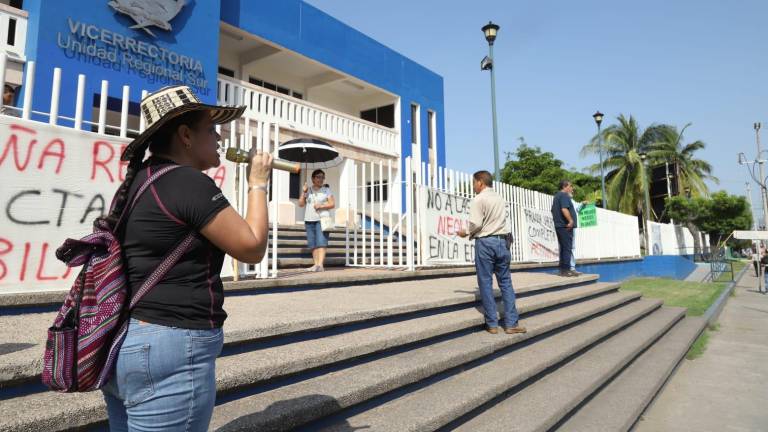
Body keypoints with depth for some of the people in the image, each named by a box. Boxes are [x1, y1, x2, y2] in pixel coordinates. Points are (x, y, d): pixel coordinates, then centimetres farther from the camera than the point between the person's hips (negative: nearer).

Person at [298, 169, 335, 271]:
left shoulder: (326, 190, 7)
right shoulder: (308, 191, 14)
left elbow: (332, 204, 1)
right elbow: (300, 204, 9)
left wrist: (321, 206, -13)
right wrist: (304, 192, -3)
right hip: (309, 220, 4)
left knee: (321, 242, -14)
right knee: (313, 244, 2)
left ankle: (320, 265, -20)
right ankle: (315, 264, 6)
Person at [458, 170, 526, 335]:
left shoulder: (478, 199, -6)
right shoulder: (500, 198, 15)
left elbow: (476, 224, -14)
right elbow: (501, 221, 16)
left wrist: (466, 232, 4)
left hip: (485, 242, -6)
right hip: (502, 241, 6)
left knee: (485, 283, 2)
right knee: (505, 282, 8)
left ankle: (492, 324, 5)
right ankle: (511, 323, 8)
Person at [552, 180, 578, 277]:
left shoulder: (557, 196, 20)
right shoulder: (564, 196, -10)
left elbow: (553, 210, 26)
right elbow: (564, 209, -24)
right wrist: (571, 221, -24)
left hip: (559, 226, 10)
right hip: (565, 226, -10)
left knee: (563, 248, 12)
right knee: (567, 248, -8)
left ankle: (562, 269, 14)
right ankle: (566, 270, -8)